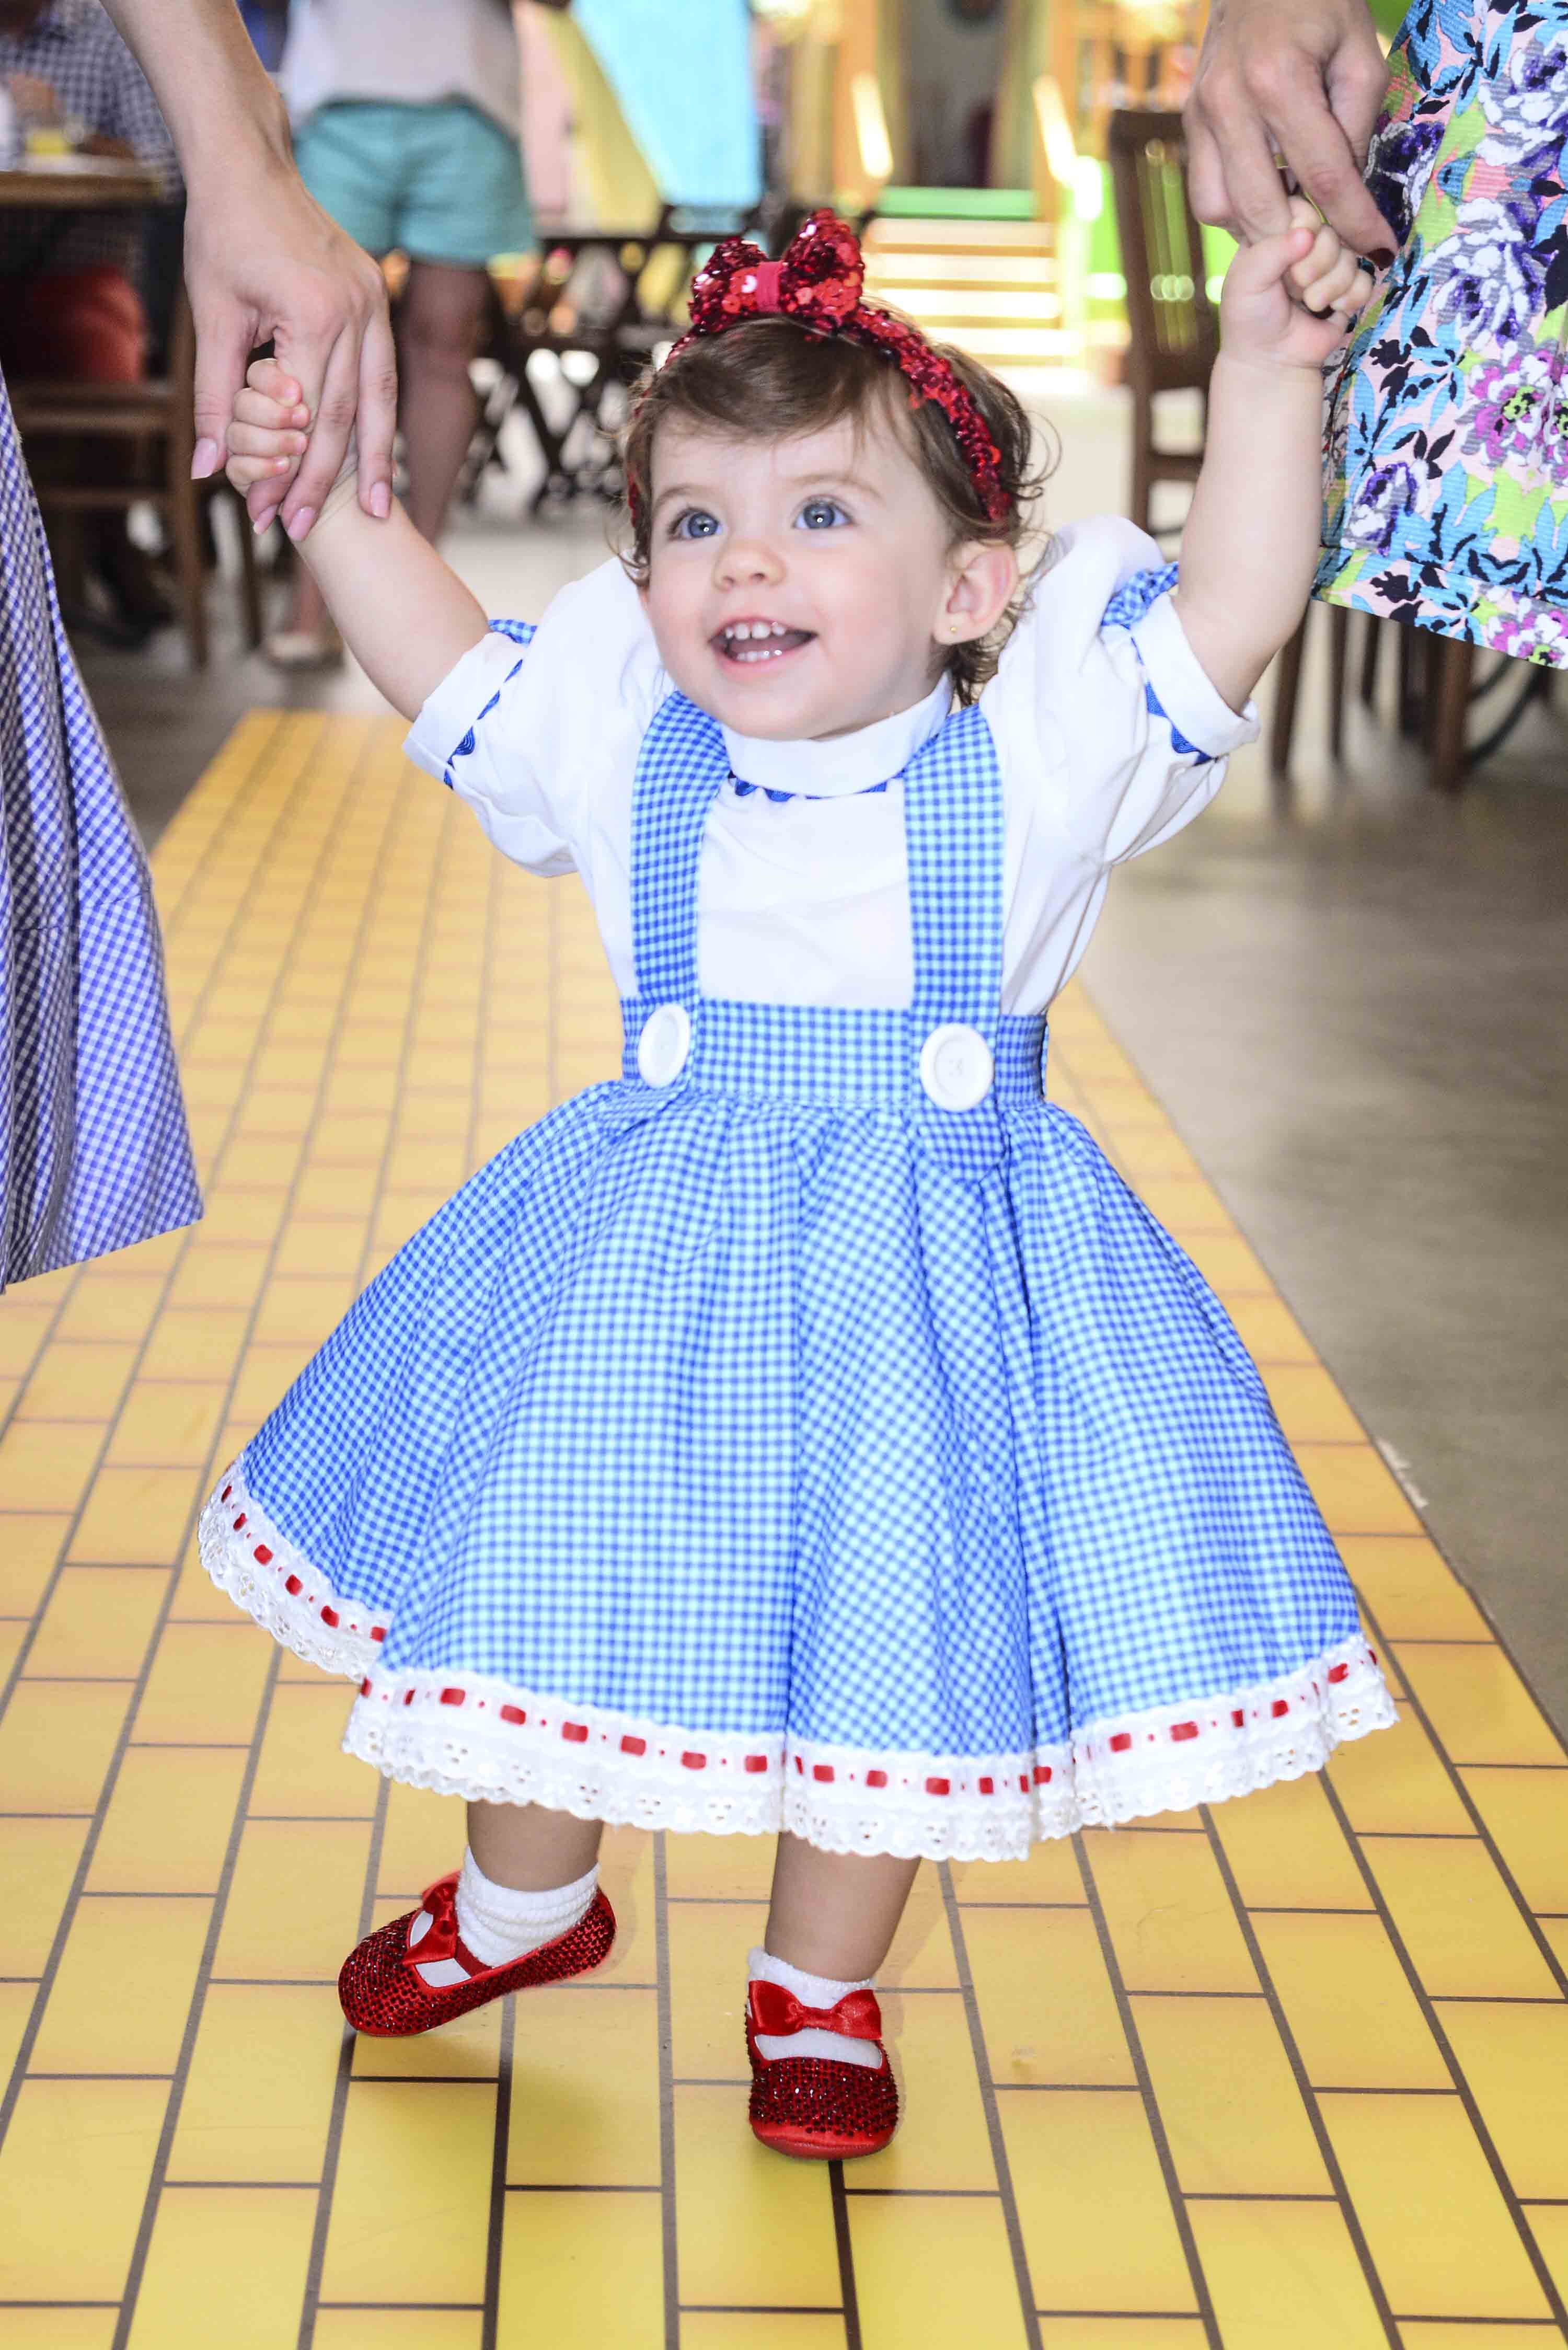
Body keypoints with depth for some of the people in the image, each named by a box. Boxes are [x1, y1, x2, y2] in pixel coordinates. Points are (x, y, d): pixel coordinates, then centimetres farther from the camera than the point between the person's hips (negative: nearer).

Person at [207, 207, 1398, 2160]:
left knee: (893, 1638, 7)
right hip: (651, 1255, 2)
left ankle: (819, 1992, 33)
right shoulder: (621, 743, -1)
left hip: (932, 1266, -2)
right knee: (544, 1577, 14)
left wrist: (1265, 369, -22)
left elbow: (1232, 613, -14)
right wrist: (331, 501, 3)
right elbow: (441, 661, 13)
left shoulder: (1036, 751, -8)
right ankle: (523, 1900, 44)